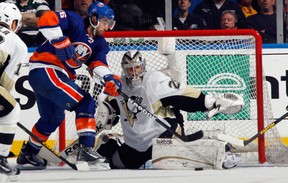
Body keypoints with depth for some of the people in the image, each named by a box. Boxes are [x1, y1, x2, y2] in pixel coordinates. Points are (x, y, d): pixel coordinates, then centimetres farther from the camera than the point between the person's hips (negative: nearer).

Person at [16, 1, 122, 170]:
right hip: (44, 69, -10)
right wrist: (61, 42, -29)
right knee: (84, 103, -16)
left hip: (59, 75, 10)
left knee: (53, 118, 25)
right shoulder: (75, 23, -12)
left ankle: (27, 154, 39)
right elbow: (47, 19, -24)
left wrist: (110, 78, -23)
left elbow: (98, 64, -3)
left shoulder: (99, 43, 11)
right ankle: (86, 147, -19)